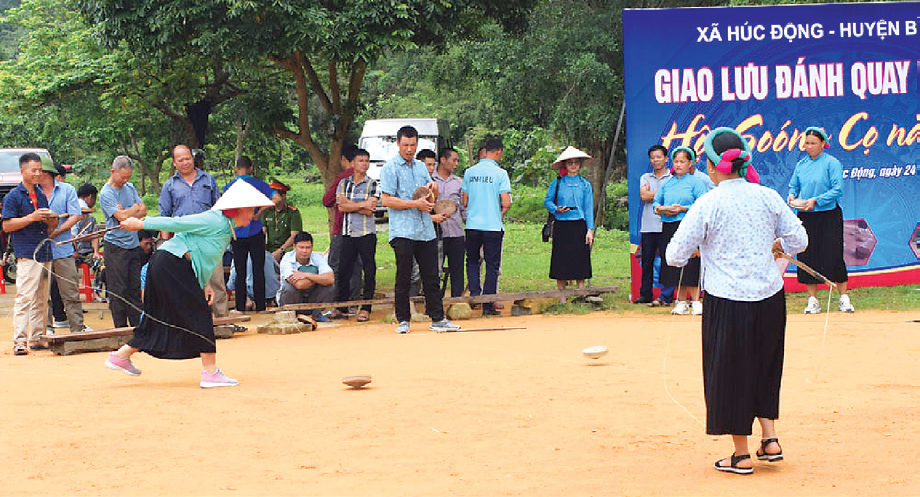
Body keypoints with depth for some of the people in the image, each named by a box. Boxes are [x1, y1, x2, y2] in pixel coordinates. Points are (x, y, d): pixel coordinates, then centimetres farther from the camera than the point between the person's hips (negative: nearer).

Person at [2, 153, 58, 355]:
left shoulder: (41, 195, 18)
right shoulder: (13, 196, -2)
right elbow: (7, 225, -9)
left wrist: (51, 220, 1)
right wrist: (32, 217, -17)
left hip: (45, 253, 7)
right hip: (26, 253, -7)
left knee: (41, 299, 11)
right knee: (25, 297, -13)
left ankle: (37, 337, 18)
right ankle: (19, 341, -16)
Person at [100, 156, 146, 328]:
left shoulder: (130, 188, 13)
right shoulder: (106, 194, -9)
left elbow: (143, 211, 6)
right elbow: (122, 217, -18)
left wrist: (127, 213, -10)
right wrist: (135, 208, -1)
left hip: (133, 245, 6)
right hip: (115, 246, -6)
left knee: (135, 288, 7)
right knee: (118, 289, -3)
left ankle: (137, 325, 11)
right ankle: (120, 328, 1)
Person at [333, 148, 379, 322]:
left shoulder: (373, 184, 2)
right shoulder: (344, 184, 11)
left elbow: (369, 210, -9)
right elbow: (341, 207, -2)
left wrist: (350, 204, -6)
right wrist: (361, 205, -8)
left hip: (367, 233, -3)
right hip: (348, 233, 3)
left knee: (369, 272, -3)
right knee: (344, 270, 4)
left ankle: (366, 309, 1)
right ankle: (340, 307, 11)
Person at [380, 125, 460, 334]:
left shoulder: (421, 166, 18)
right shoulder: (390, 168, -2)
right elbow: (386, 200, -11)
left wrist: (433, 188, 2)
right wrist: (415, 203, -15)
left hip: (426, 231, 6)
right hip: (403, 232, -6)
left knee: (431, 277, 4)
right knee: (403, 278, -1)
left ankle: (437, 318, 7)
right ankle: (403, 320, 7)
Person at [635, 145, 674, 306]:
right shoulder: (645, 178, 17)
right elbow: (643, 195, -1)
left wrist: (651, 194, -8)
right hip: (648, 225, 4)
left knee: (667, 261, -5)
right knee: (647, 261, 7)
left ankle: (665, 296, -3)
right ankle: (645, 294, 13)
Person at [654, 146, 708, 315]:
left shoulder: (696, 182, -1)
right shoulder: (667, 184, 16)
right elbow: (656, 201, 22)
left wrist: (683, 209, -17)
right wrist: (659, 208, -1)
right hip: (669, 228, 6)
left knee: (690, 267, -9)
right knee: (674, 264, 5)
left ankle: (695, 302, -6)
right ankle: (681, 302, 12)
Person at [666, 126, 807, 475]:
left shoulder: (706, 206, -10)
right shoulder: (768, 197, 0)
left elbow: (675, 256, -8)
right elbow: (798, 240, 6)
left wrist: (698, 248, 14)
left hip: (727, 302, -4)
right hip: (770, 297, 4)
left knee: (729, 374, 8)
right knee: (764, 369, 22)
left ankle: (742, 455, 14)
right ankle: (770, 439, 15)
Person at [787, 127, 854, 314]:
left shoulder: (831, 163, -5)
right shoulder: (801, 165, 11)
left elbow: (837, 190, -11)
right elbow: (793, 186, 18)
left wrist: (815, 200, -19)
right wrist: (792, 196, -5)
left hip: (828, 216, -5)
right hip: (805, 217, 5)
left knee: (833, 256, -6)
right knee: (807, 257, 2)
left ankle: (843, 298, 3)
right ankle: (813, 300, 10)